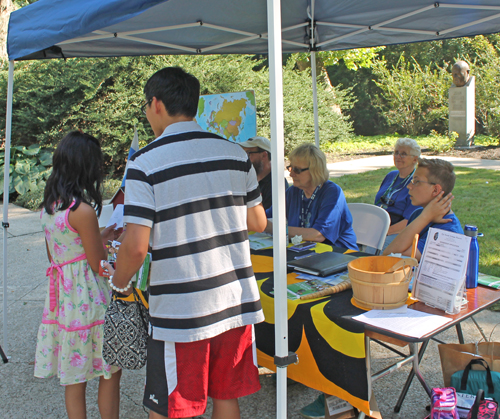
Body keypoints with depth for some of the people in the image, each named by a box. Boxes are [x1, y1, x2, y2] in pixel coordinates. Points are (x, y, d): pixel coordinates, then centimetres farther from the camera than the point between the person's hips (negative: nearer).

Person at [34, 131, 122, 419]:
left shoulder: (49, 206, 6)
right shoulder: (83, 211, -20)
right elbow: (99, 264, -14)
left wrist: (103, 237, 18)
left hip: (63, 296, 8)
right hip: (88, 298, -8)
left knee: (74, 378, 17)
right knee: (111, 373, 7)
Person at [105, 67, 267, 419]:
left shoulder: (145, 163, -11)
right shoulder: (235, 153, 3)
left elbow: (136, 246, -16)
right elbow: (258, 223, 8)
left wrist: (118, 283, 4)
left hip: (180, 311, -5)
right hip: (236, 301, 5)